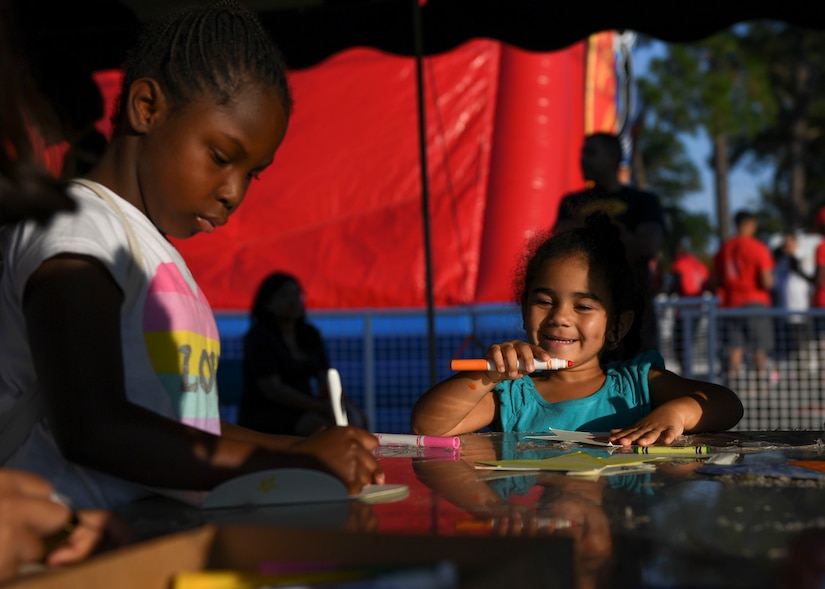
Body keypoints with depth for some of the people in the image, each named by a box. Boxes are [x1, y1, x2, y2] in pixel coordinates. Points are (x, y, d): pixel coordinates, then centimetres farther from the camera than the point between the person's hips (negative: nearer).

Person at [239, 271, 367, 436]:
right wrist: (319, 406, -23)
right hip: (263, 416, -7)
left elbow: (325, 378, 10)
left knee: (354, 416, -19)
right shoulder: (259, 337, -9)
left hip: (303, 409, 7)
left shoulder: (310, 334, 13)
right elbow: (272, 389, -18)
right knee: (322, 426, -33)